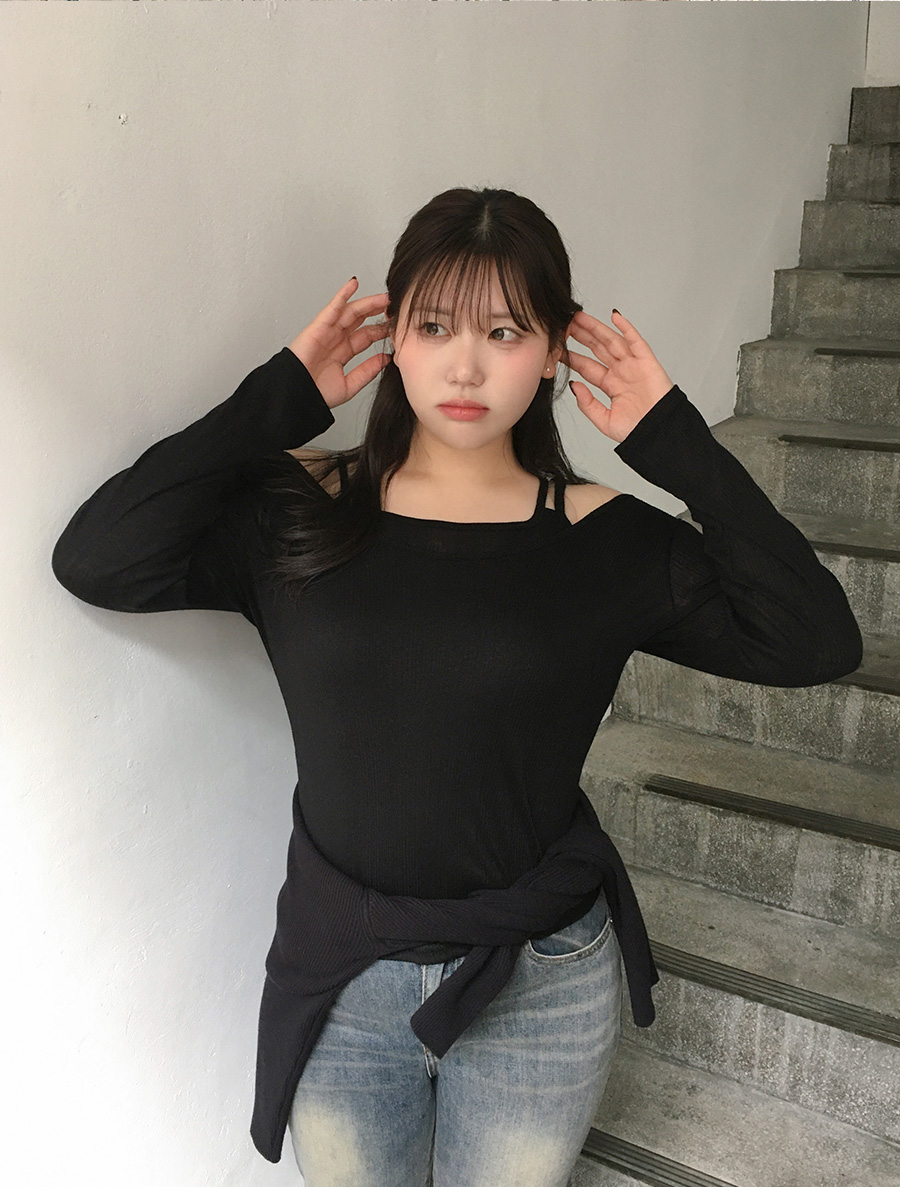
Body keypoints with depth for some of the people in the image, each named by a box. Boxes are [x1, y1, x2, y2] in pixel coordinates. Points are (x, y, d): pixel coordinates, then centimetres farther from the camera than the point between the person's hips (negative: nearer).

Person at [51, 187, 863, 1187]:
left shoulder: (601, 539, -8)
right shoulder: (300, 513, -6)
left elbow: (817, 643, -13)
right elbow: (94, 560, -17)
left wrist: (675, 446, -14)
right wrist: (278, 399, -14)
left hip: (540, 989, 0)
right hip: (339, 979, 1)